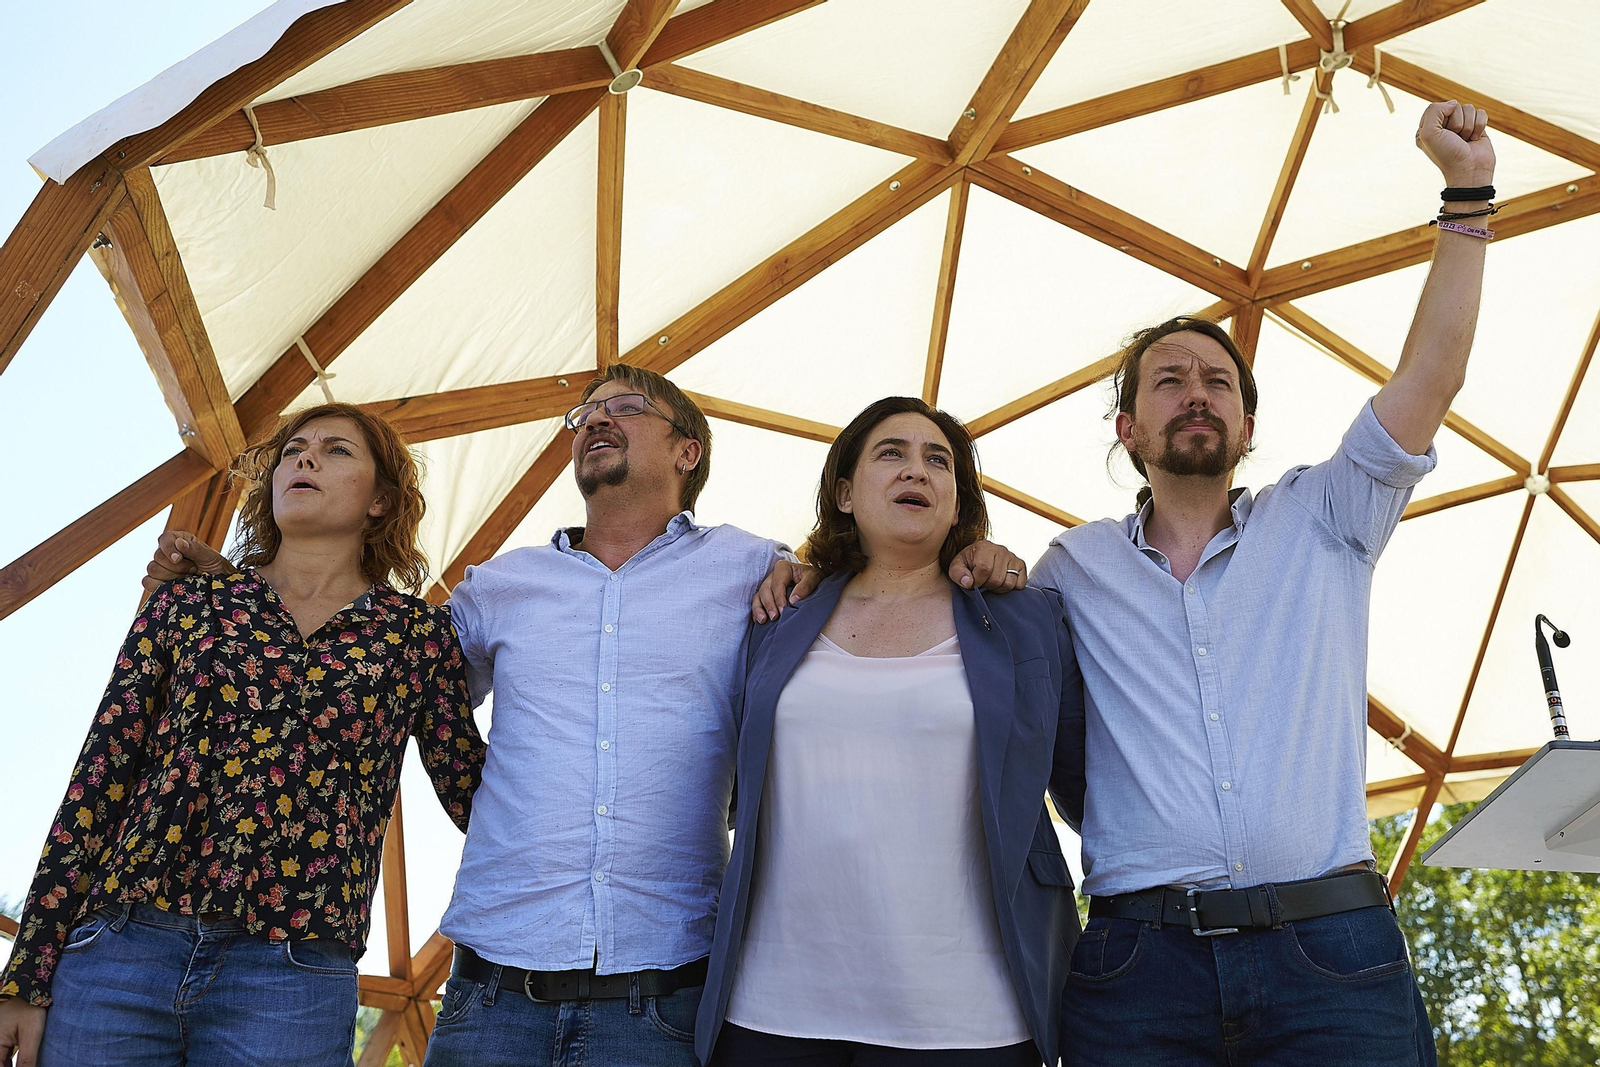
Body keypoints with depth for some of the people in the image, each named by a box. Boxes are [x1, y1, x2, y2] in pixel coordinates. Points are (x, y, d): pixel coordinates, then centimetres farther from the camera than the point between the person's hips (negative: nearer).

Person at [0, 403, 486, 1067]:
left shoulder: (416, 633, 6)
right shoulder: (188, 601, 9)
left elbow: (475, 795, 8)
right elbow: (98, 781, 6)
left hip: (291, 983, -1)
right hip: (119, 951, 2)